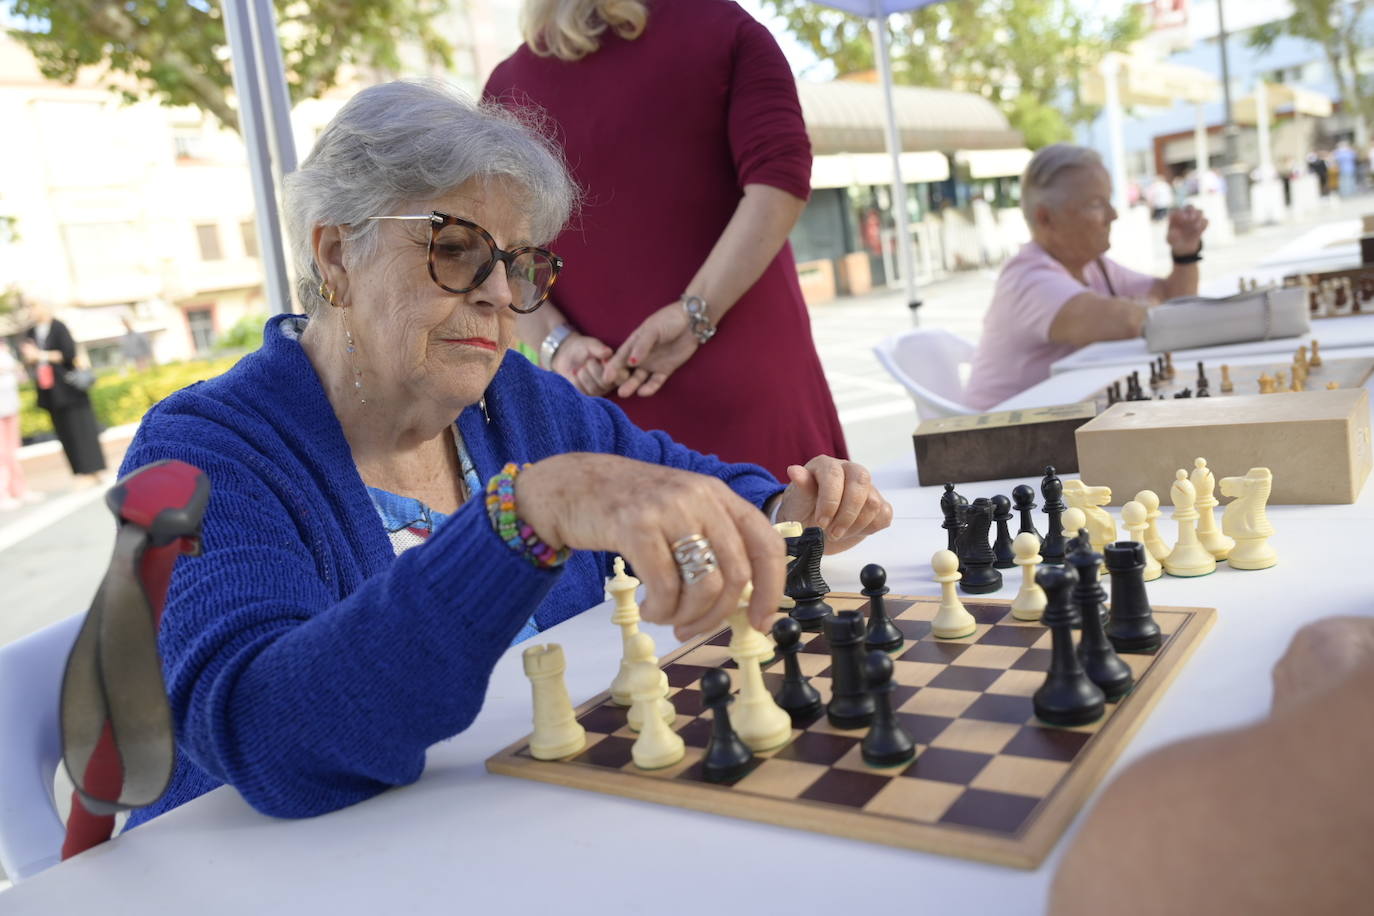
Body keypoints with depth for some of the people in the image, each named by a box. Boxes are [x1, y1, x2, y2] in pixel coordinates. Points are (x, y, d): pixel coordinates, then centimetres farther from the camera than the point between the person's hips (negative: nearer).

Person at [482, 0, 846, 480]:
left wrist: (556, 340, -6)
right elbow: (781, 179, -12)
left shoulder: (506, 84, 8)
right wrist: (696, 313, -15)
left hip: (596, 390, 2)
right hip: (744, 381, -1)